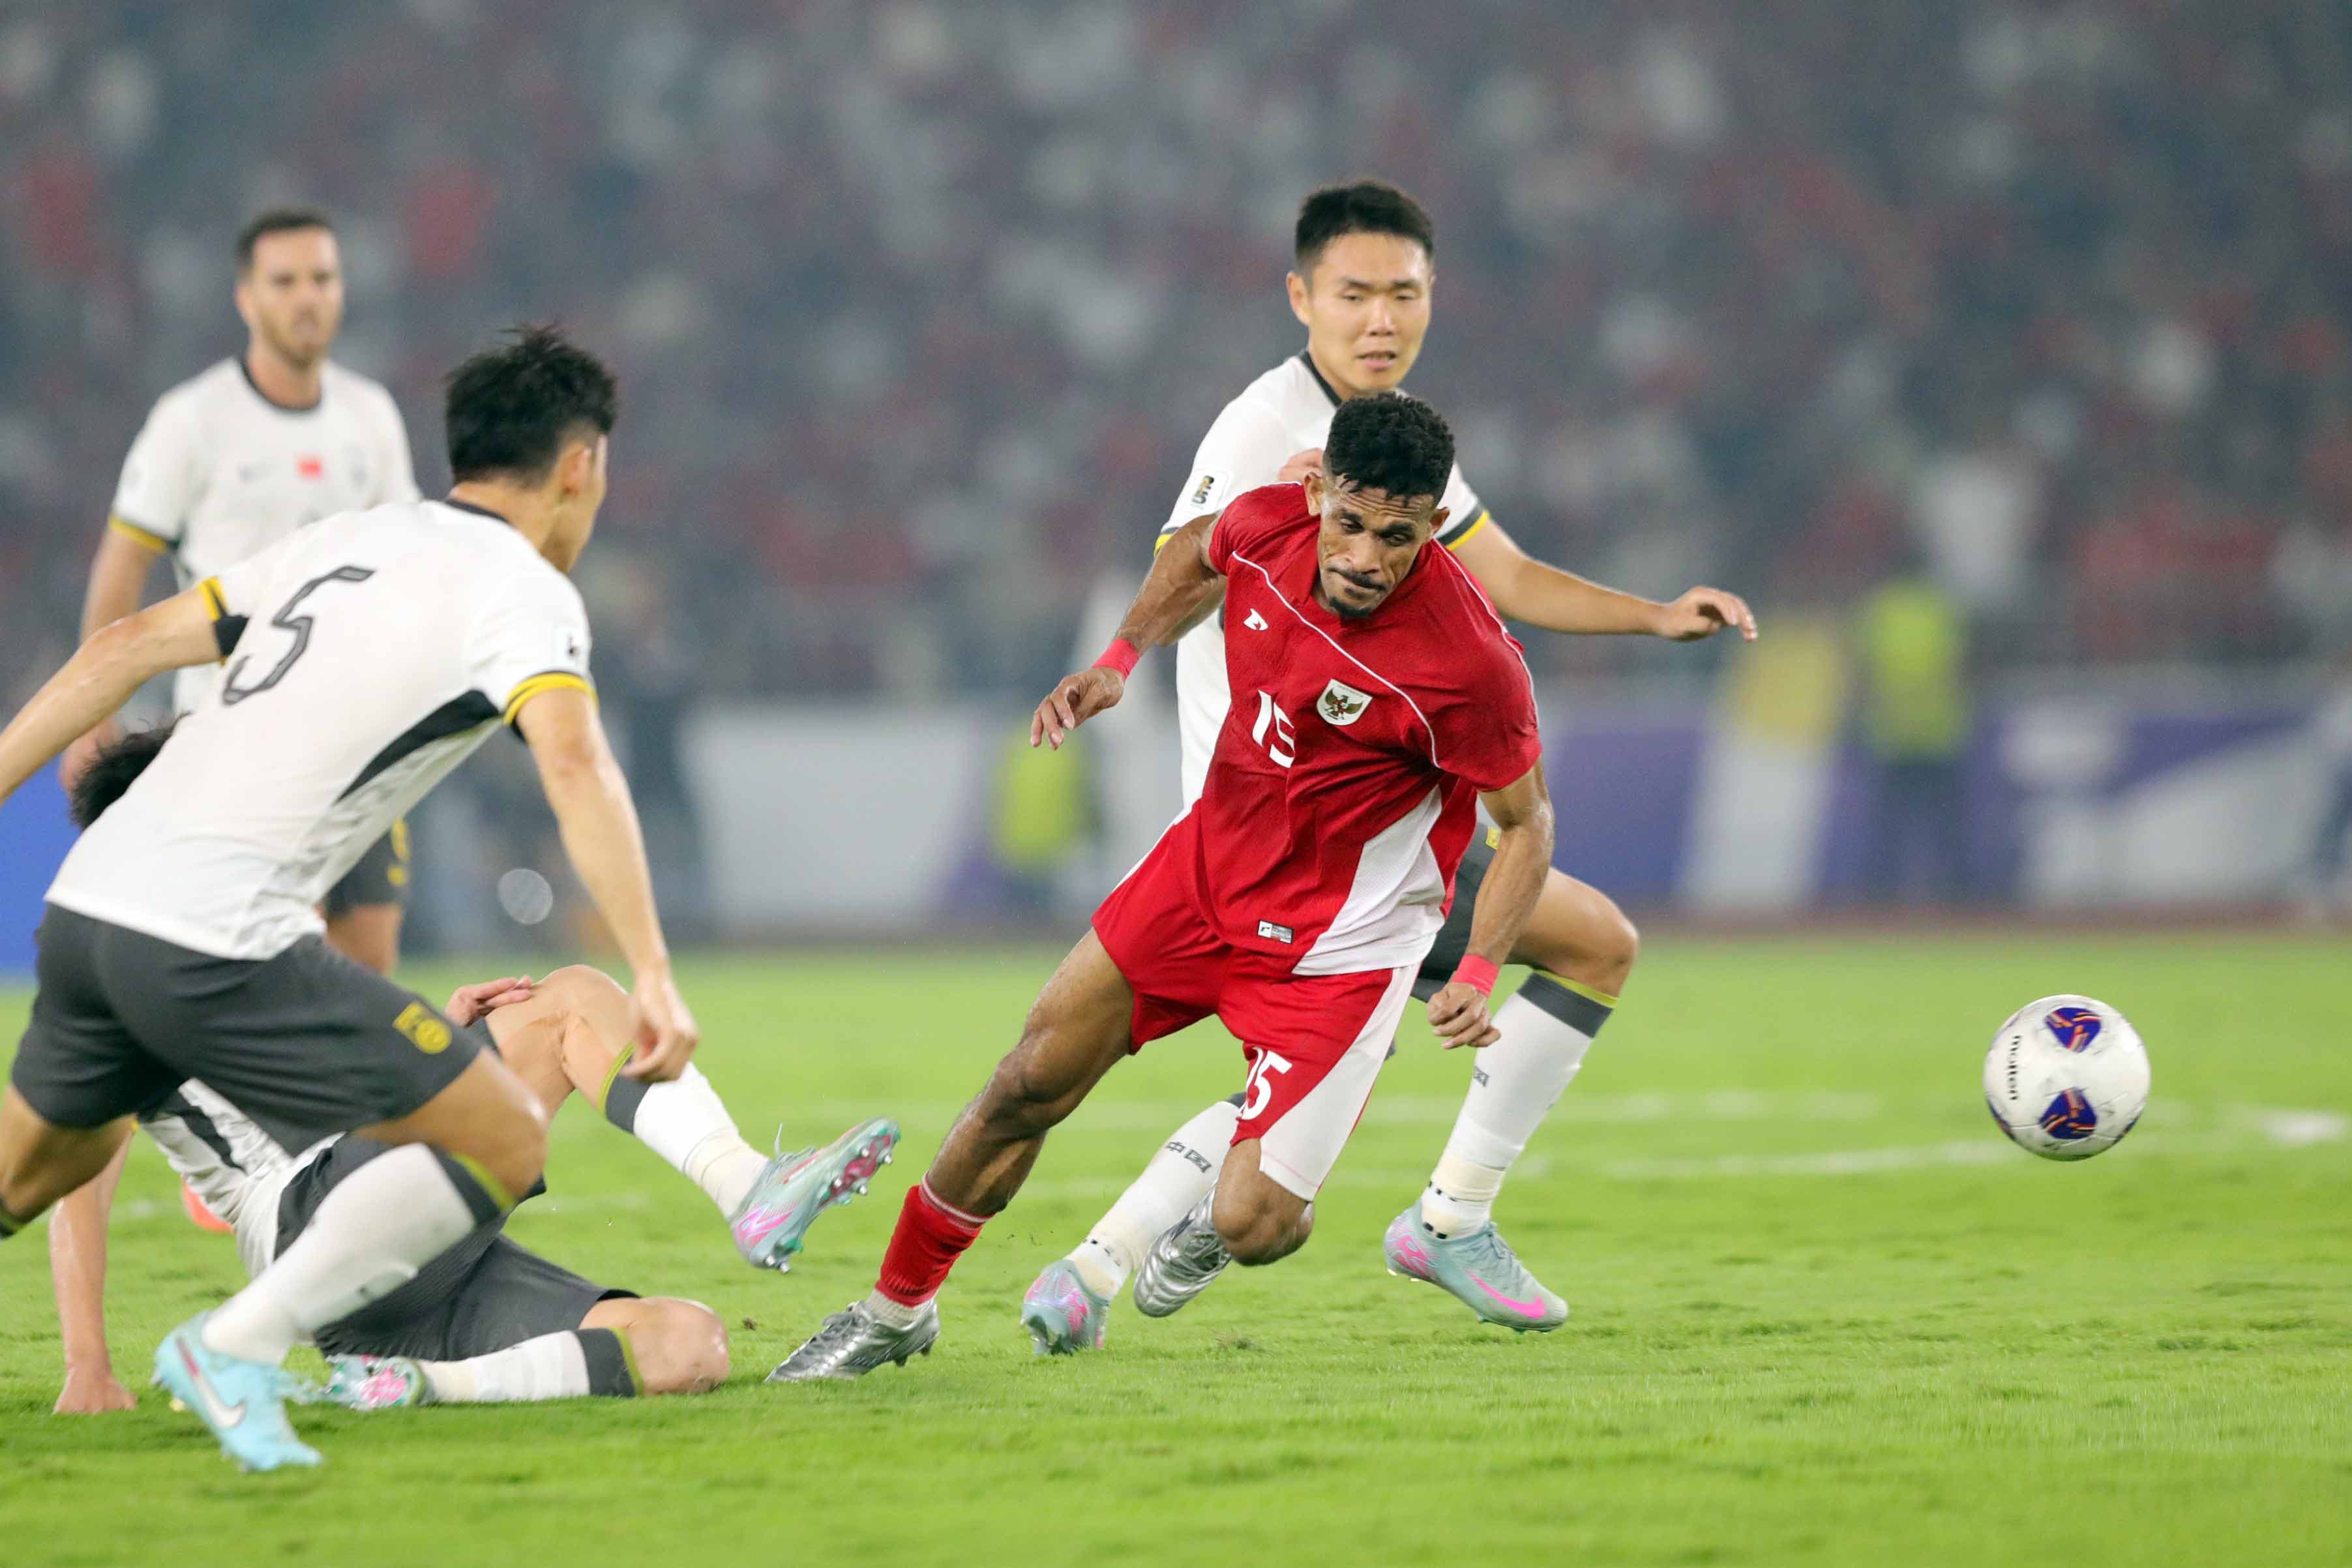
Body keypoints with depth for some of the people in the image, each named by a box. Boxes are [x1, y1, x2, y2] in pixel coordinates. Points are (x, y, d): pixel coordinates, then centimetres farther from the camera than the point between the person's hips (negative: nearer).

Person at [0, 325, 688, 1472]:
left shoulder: (347, 541, 21)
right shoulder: (523, 590, 0)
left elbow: (127, 646, 19)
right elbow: (575, 768, -17)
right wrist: (652, 974, -22)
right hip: (220, 942, -8)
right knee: (506, 1142, -2)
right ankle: (239, 1350, -10)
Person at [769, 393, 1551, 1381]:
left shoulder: (1471, 659, -30)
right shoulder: (1269, 522, -15)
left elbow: (1525, 818, -13)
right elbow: (1197, 553, 13)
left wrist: (1477, 977, -24)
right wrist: (1119, 660, 2)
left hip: (1340, 945, -5)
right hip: (1210, 863, 5)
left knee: (1253, 1228, -13)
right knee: (1029, 1088, 9)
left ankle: (1221, 1211, 27)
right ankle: (896, 1312, 31)